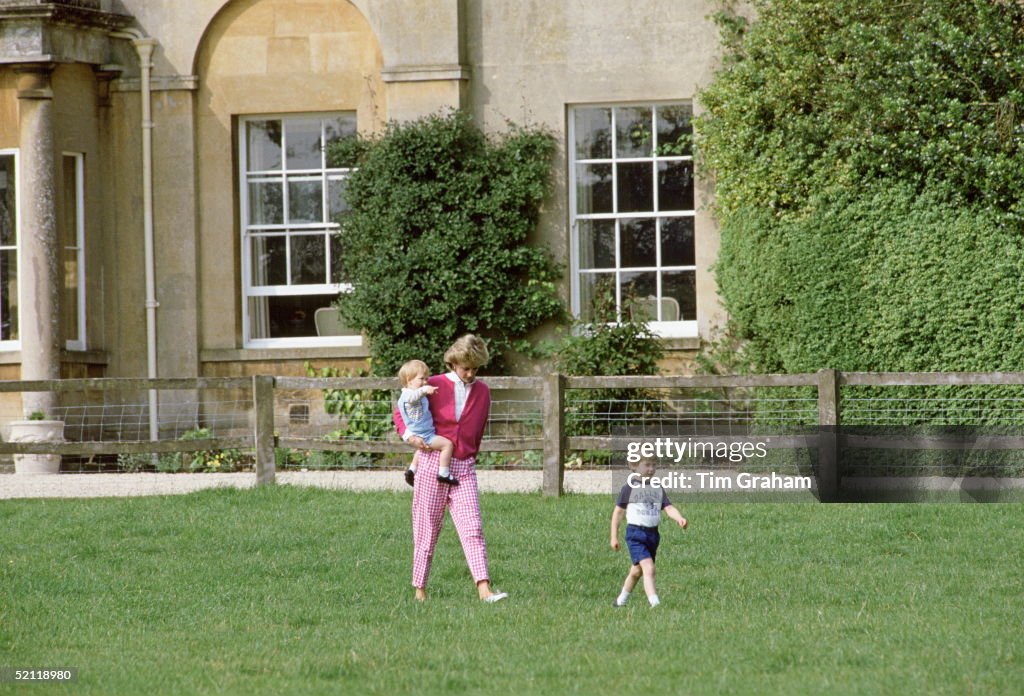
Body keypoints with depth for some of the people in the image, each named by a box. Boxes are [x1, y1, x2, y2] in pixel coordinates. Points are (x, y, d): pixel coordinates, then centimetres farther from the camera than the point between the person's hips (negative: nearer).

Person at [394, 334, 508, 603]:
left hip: (464, 468, 2)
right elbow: (402, 412, 10)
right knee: (426, 529, 2)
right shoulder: (433, 386, 1)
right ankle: (420, 589, 12)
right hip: (432, 462, -2)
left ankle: (484, 589, -21)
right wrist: (409, 435, -8)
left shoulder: (482, 392, 11)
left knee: (473, 528, -11)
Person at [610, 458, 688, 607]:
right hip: (635, 534, -6)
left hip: (653, 534, 6)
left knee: (637, 571, 18)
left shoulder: (658, 489, 10)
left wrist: (679, 518, -23)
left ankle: (621, 600, 36)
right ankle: (655, 603, -27)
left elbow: (668, 508, -1)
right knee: (649, 568, -21)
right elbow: (618, 512, 1)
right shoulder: (630, 488, -4)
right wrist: (614, 537, 0)